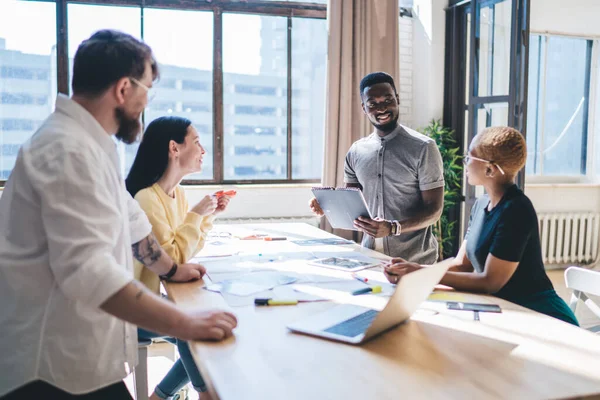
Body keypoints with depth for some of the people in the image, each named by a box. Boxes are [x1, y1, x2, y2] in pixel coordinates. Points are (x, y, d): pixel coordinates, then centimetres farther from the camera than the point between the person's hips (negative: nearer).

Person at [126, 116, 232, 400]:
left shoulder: (178, 194, 4)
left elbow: (187, 251, 9)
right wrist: (195, 215, -20)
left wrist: (208, 215, -1)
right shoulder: (147, 199, -24)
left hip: (155, 297, 9)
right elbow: (172, 260, -24)